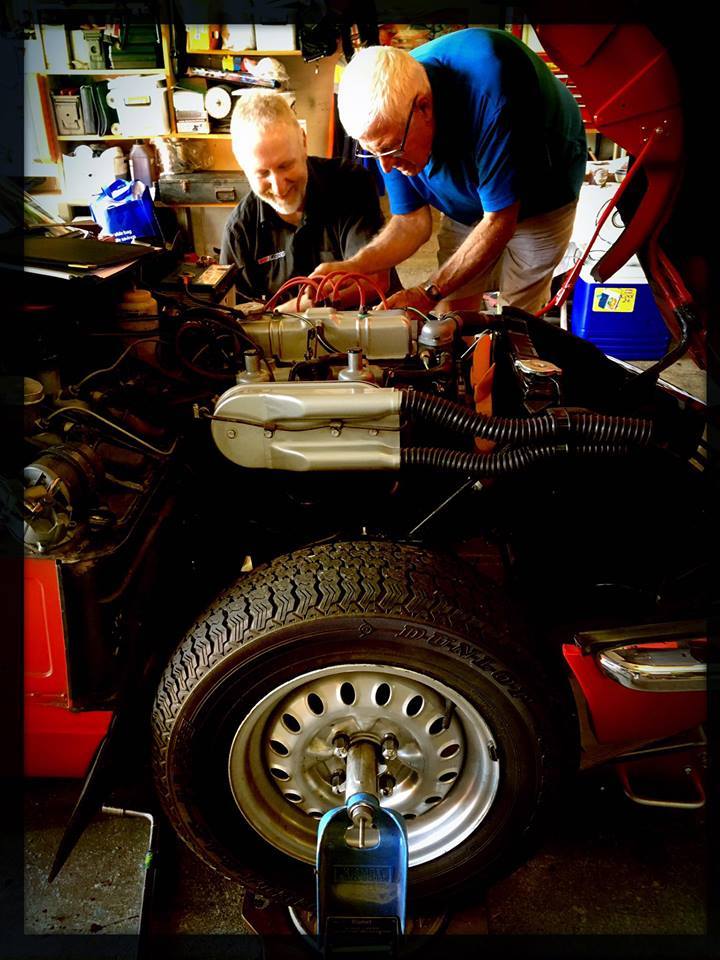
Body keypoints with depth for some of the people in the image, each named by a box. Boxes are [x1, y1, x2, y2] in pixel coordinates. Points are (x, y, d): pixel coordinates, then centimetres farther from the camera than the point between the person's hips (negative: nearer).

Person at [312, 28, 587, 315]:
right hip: (465, 205, 4)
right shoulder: (388, 124, -24)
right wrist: (352, 268, -33)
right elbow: (411, 221, -15)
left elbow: (499, 221, -36)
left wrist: (429, 293, -41)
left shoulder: (489, 89, -42)